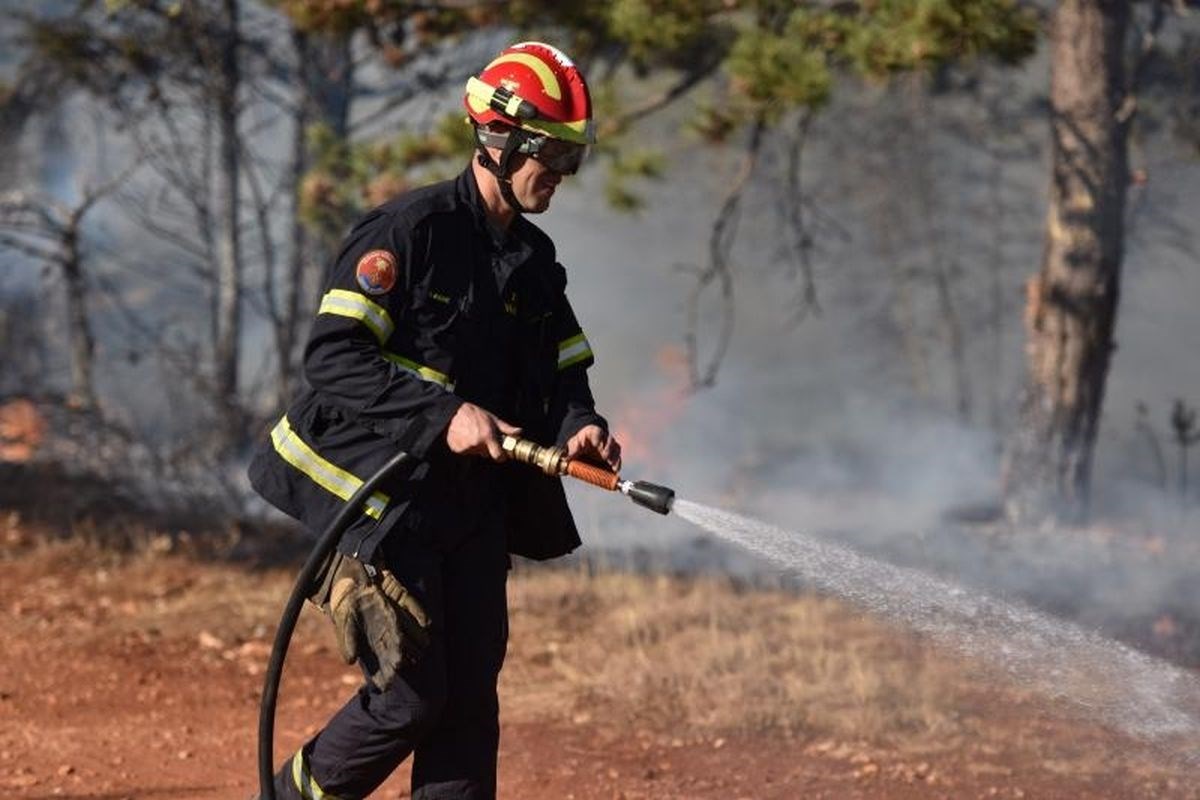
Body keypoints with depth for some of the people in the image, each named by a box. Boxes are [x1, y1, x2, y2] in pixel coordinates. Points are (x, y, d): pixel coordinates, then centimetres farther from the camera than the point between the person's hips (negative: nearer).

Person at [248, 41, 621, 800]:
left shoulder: (534, 259, 11)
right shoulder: (410, 230, -13)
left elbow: (562, 374, 15)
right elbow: (332, 355, -20)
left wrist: (578, 426, -8)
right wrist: (443, 414, -27)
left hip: (474, 510, 7)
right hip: (382, 501, -7)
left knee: (469, 703, 5)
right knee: (411, 694, -8)